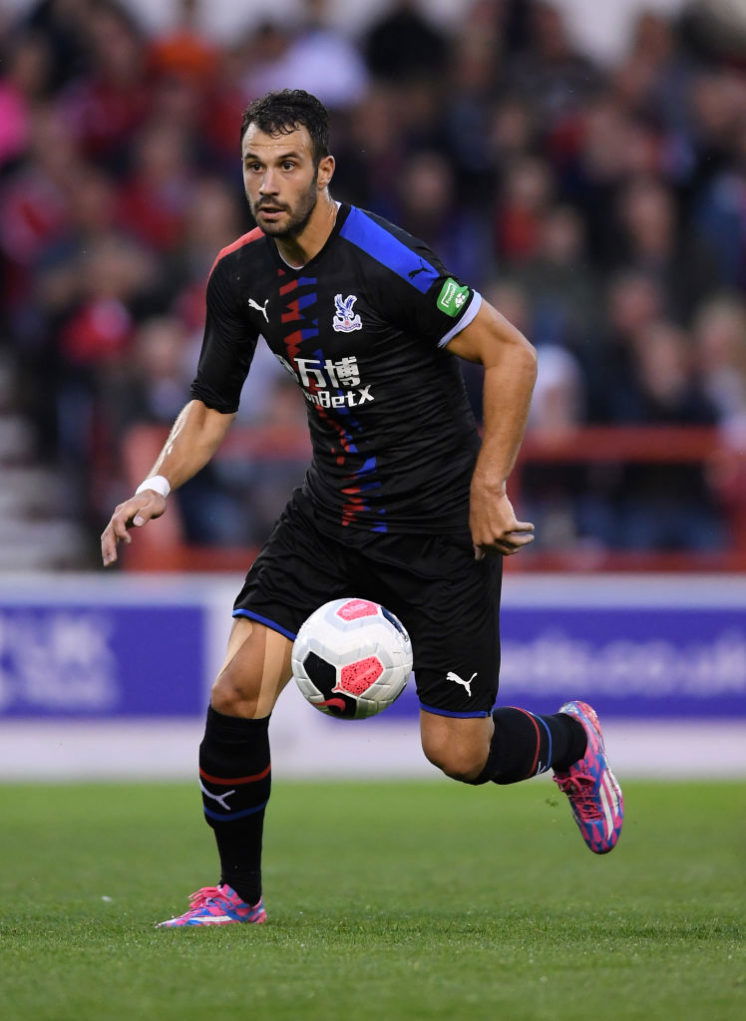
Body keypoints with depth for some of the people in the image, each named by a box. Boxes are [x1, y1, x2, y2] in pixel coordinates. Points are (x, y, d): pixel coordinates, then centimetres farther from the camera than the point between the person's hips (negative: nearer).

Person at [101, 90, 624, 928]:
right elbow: (211, 406, 11)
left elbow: (511, 354, -16)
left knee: (455, 752, -3)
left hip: (442, 525, -5)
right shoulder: (240, 275, -1)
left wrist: (487, 489, -17)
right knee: (239, 687, -13)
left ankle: (571, 741, 32)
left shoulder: (383, 262, -22)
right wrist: (156, 486, -6)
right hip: (331, 509, 5)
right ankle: (238, 891, 6)